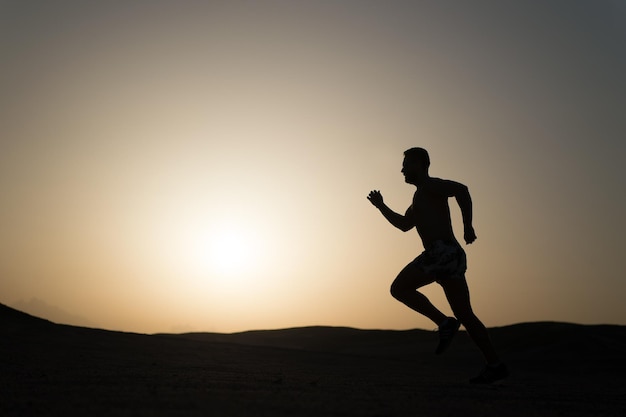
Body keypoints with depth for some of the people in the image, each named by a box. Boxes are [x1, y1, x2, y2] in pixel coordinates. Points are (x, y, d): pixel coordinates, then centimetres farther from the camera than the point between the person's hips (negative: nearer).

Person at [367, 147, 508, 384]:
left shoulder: (429, 186, 2)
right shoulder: (421, 196, 31)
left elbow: (461, 189, -17)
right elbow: (405, 224, 41)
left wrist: (467, 225, -20)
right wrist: (381, 206, 37)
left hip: (443, 250, -10)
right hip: (452, 256, 10)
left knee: (399, 288, -8)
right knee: (464, 315, 6)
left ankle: (444, 322, -13)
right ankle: (494, 365, 3)